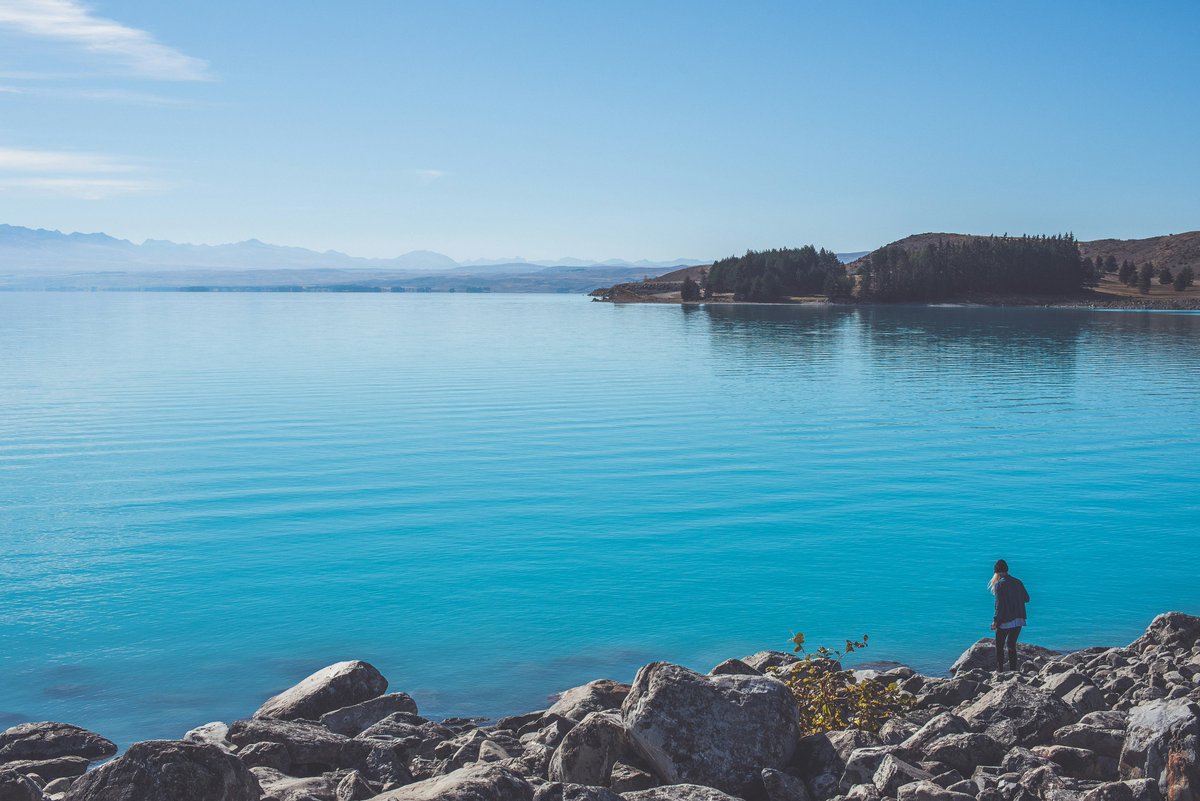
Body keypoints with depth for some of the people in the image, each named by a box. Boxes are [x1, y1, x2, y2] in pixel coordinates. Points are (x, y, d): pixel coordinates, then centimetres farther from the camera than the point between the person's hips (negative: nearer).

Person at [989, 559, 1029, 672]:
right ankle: (1013, 670, 10)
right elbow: (1026, 598, 13)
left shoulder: (999, 584, -10)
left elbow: (999, 604, -16)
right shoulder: (1017, 582, 7)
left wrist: (995, 620, -13)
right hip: (1019, 620, 5)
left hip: (1005, 621, -5)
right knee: (1011, 645, 14)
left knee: (999, 646, 7)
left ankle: (1000, 670, 2)